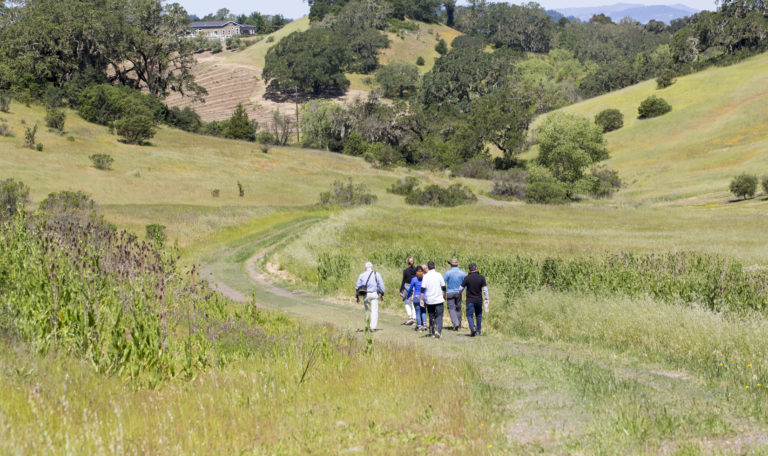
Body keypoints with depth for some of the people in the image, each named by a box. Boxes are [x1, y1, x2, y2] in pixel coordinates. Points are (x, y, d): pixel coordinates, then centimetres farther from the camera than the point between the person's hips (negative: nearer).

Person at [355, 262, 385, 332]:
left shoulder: (362, 275, 6)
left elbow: (357, 286, 8)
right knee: (374, 311, -3)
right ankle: (373, 327, -12)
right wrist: (382, 294, 7)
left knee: (367, 310, 17)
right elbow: (381, 285, 0)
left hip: (365, 295, 2)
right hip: (374, 294, -2)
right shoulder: (376, 274, 3)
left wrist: (356, 296, 14)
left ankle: (367, 326, 24)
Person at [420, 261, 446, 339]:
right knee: (439, 316, 1)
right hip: (439, 300, -1)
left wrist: (421, 299, -5)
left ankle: (433, 332, 21)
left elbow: (423, 289, -9)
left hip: (429, 300, 1)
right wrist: (444, 297, 15)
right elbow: (443, 287, 3)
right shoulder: (438, 275, -1)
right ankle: (438, 331, -19)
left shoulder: (426, 276, -4)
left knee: (431, 316, 15)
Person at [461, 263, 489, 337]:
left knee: (469, 315, 2)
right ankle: (478, 331, 22)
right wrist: (487, 299, -3)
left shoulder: (467, 278, -10)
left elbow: (461, 288, -3)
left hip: (470, 300, -2)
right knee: (479, 315, 18)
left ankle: (472, 328, -21)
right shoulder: (481, 277, -6)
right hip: (479, 300, 2)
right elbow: (485, 289, -8)